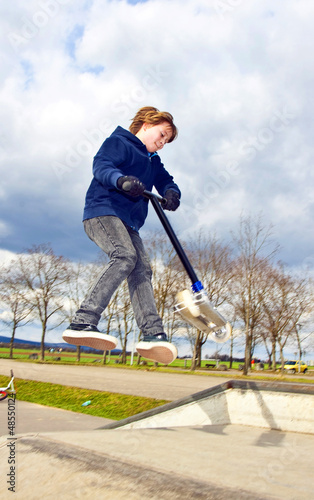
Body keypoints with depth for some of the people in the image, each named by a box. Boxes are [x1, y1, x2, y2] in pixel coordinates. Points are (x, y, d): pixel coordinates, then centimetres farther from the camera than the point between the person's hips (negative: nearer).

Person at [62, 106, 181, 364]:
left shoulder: (153, 161, 30)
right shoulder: (118, 142, 7)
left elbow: (167, 182, 17)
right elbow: (101, 166, -10)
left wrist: (172, 193, -9)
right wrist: (121, 180, -32)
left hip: (128, 222, 8)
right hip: (103, 211, -8)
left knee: (142, 270, -12)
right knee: (125, 256, -30)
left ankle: (153, 334, -24)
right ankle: (83, 322, -37)